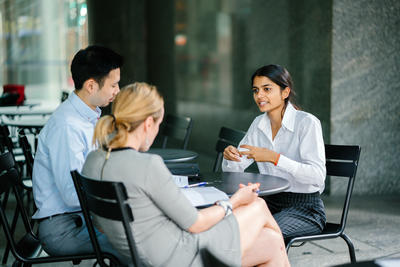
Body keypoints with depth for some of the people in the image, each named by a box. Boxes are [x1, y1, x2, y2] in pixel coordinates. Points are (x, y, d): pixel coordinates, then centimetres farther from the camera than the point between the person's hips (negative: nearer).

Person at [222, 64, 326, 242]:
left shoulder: (307, 123, -14)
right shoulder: (258, 124, 7)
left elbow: (317, 176, -23)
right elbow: (234, 169, 10)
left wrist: (274, 157, -30)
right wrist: (230, 156, -14)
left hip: (305, 209, -6)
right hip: (270, 202, 6)